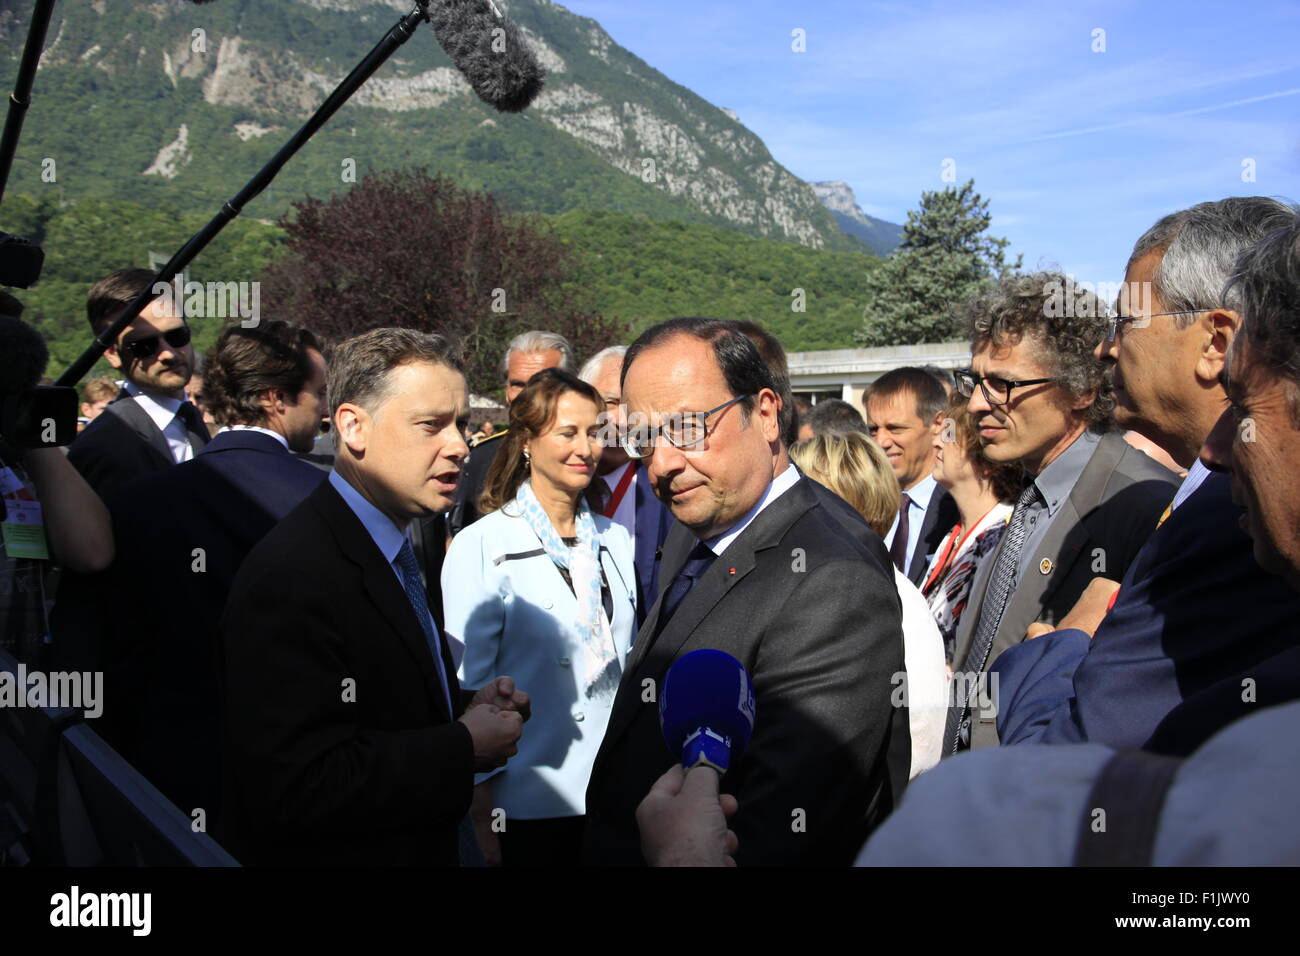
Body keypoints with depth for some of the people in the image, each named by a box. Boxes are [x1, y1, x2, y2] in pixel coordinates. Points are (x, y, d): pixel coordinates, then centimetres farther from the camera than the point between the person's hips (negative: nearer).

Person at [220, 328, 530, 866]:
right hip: (340, 850, -8)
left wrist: (468, 705, -2)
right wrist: (465, 745, -21)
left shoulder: (393, 550, 6)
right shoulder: (293, 574, -24)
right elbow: (295, 792, -30)